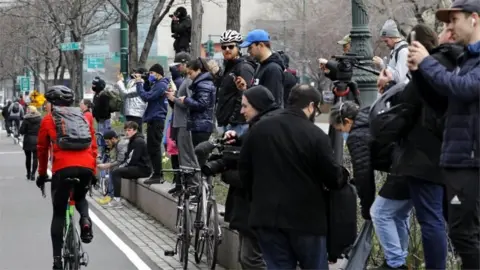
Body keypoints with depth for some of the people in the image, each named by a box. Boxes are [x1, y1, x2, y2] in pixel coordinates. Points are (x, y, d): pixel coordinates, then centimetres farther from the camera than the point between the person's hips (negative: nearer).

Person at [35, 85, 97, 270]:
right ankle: (85, 219, -1)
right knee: (80, 198, 32)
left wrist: (42, 174, 32)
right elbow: (93, 147, 22)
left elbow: (42, 149, 21)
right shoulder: (83, 117, 24)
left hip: (63, 168, -3)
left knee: (59, 213, 10)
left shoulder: (48, 120, 16)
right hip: (86, 167, 3)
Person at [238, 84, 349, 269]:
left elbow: (244, 169, 12)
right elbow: (333, 178, -8)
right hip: (306, 217, -4)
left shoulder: (258, 129, 5)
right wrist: (343, 175, 15)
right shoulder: (316, 135, -12)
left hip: (267, 215, 4)